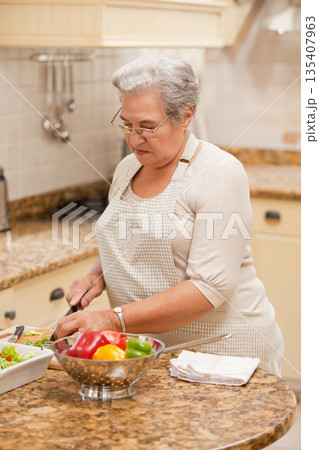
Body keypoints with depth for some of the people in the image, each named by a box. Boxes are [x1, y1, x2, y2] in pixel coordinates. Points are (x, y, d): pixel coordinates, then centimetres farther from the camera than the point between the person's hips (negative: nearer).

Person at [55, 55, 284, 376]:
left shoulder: (219, 174, -16)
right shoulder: (128, 168, 6)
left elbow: (211, 287, -23)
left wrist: (114, 320, -27)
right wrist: (98, 276, -1)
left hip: (219, 347, -6)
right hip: (146, 347, 6)